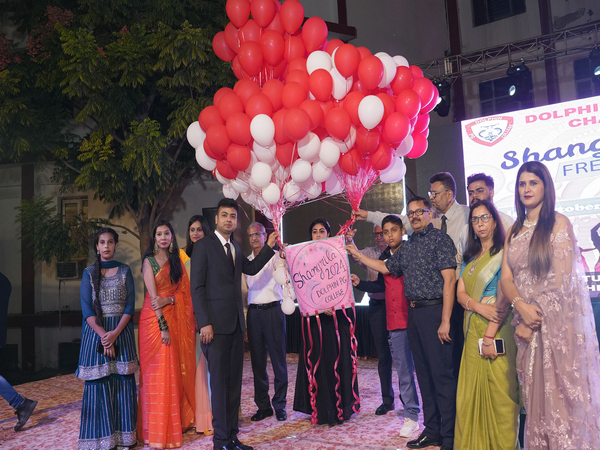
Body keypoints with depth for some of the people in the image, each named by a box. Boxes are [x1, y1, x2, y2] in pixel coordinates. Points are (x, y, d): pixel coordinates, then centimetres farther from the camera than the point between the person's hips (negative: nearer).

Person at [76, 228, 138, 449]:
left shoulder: (125, 271, 6)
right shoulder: (89, 273, 4)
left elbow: (130, 305, 0)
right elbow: (87, 309, -3)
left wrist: (115, 333, -12)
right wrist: (103, 335, -13)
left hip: (121, 331, 1)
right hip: (96, 331, -1)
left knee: (123, 383, 2)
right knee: (98, 383, 0)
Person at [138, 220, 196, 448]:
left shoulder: (177, 261, 13)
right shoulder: (149, 261, -2)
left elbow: (184, 290, 7)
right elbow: (153, 295, -10)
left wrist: (169, 300, -14)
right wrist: (163, 326, -16)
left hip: (176, 318, 5)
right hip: (154, 319, -4)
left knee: (176, 371, 7)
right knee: (157, 373, -2)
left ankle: (178, 421, 18)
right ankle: (158, 430, 7)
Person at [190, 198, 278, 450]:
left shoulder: (235, 248, 15)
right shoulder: (204, 246, -6)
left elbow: (251, 268, 24)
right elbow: (197, 287, -10)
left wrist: (269, 246, 15)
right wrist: (204, 323, -16)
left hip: (236, 324, 7)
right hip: (216, 325, -7)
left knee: (234, 382, 11)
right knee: (219, 382, -1)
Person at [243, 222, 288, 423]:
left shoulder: (275, 256, 1)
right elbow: (244, 290, 16)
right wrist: (244, 322, 12)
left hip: (272, 310, -4)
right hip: (253, 312, 4)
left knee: (278, 359, 0)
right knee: (257, 361, 9)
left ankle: (280, 405, 13)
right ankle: (263, 406, 20)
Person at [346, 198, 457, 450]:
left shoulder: (440, 239, -5)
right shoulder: (407, 247, 17)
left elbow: (449, 281, -12)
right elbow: (385, 268, 28)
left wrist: (445, 321, -17)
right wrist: (357, 254, 27)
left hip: (434, 311, -7)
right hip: (413, 313, 8)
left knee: (442, 375, -4)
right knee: (423, 373, 13)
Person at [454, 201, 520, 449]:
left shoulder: (504, 253, -4)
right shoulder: (470, 258, 17)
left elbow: (504, 296, -12)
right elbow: (460, 293, 9)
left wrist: (490, 336, -18)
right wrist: (479, 307, -13)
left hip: (497, 330, -6)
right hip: (473, 329, 6)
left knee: (498, 392, -3)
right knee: (471, 393, 8)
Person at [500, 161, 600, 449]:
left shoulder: (559, 223, -5)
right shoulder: (514, 230, 12)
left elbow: (560, 282, -12)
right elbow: (506, 278, 5)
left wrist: (533, 321, -13)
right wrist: (521, 306, -15)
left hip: (557, 324, -5)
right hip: (527, 321, 5)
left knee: (559, 393, 1)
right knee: (534, 396, 11)